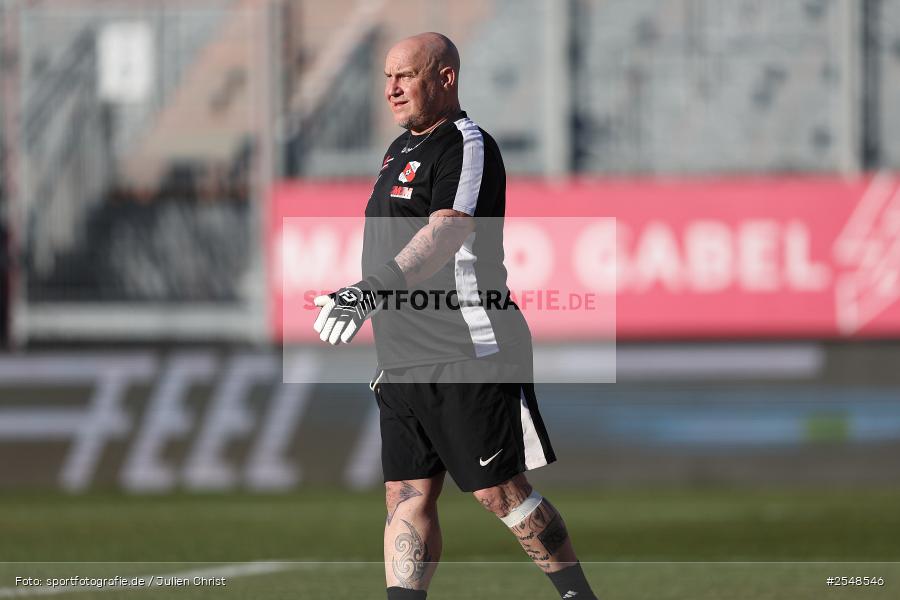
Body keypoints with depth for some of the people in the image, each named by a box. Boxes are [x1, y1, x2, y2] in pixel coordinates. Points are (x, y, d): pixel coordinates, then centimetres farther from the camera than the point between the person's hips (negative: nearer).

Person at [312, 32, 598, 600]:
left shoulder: (467, 146, -11)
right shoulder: (401, 149, 18)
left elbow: (445, 234, -28)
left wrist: (375, 291, -42)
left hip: (469, 356, -8)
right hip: (405, 361, 8)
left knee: (501, 491, -4)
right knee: (408, 495, 2)